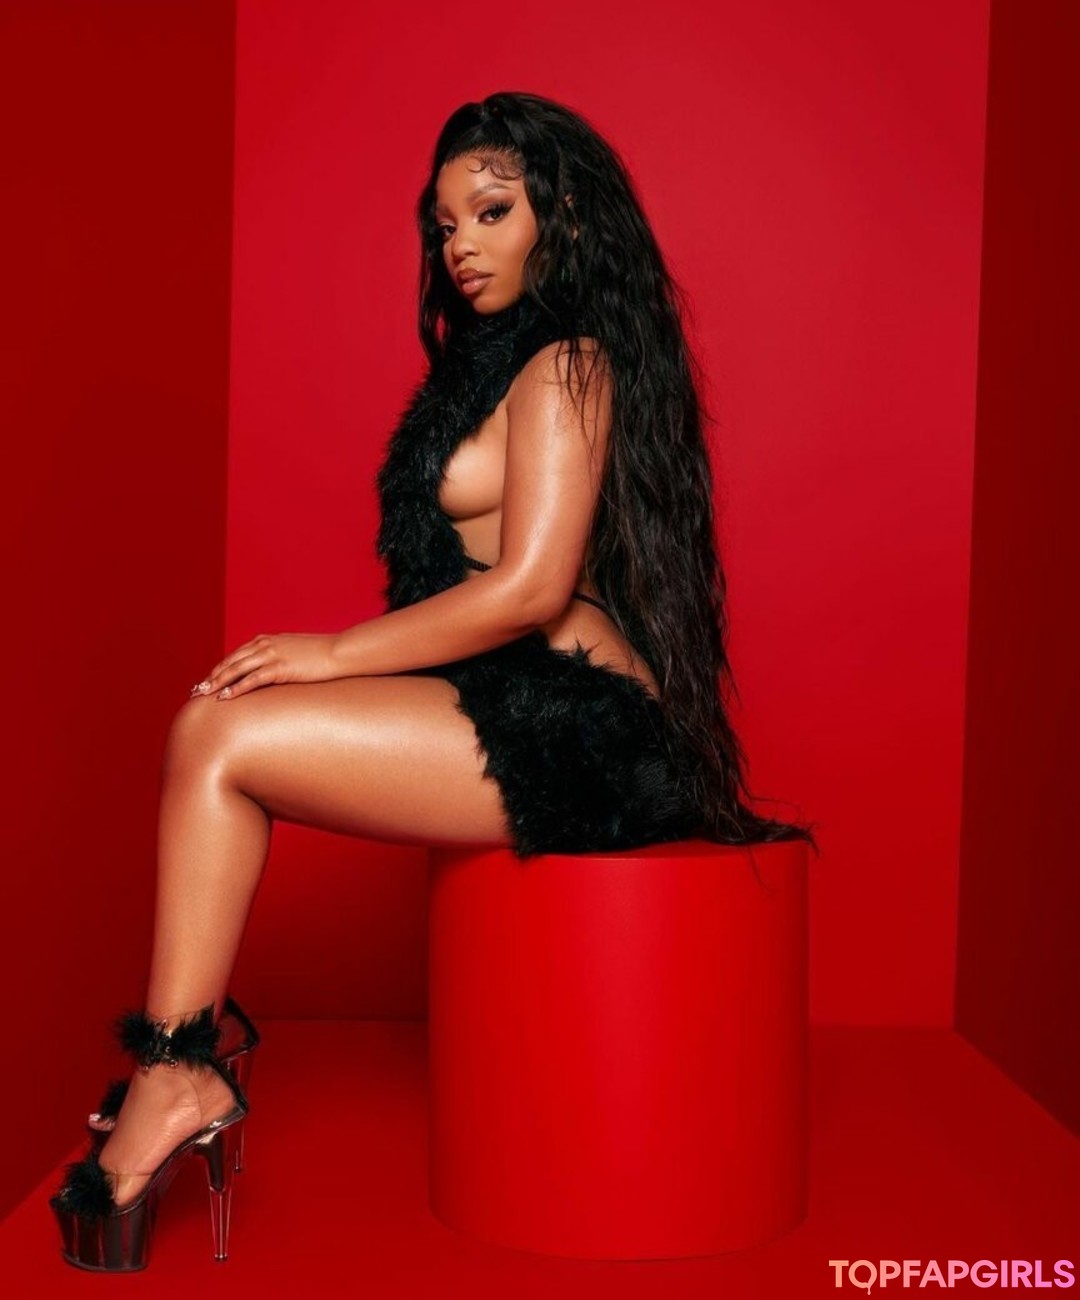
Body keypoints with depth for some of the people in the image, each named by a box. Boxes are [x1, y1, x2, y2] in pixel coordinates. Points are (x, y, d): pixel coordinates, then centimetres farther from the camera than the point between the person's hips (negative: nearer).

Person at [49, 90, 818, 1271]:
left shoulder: (565, 365, -7)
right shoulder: (503, 364, 22)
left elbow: (528, 588, -17)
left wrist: (337, 653, -12)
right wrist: (330, 661, 8)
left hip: (568, 729, -10)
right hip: (524, 711, 10)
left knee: (220, 742, -16)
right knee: (217, 717, 1)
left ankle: (175, 1077, -8)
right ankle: (180, 1072, -6)